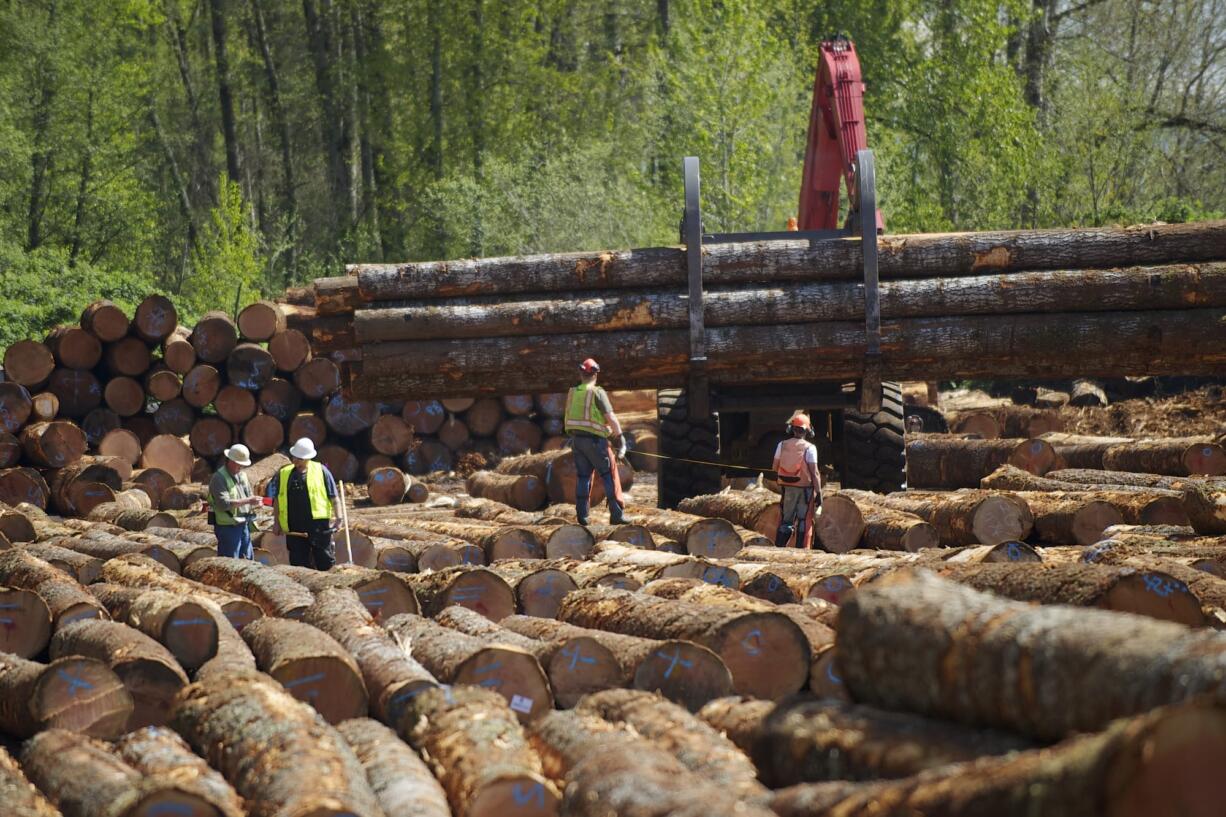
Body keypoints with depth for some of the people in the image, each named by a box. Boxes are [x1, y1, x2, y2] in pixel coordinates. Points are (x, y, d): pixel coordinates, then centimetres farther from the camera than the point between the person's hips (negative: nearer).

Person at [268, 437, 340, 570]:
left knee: (325, 561, 1)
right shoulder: (283, 474, 10)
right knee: (298, 563, 6)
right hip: (294, 528, 3)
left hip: (319, 524, -3)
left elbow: (333, 497, 3)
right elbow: (277, 499, 15)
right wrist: (276, 522, 10)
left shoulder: (321, 471, 1)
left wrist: (337, 517, -3)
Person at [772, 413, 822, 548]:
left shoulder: (782, 445, -1)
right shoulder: (809, 448, -11)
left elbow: (775, 467, 5)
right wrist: (819, 493, -10)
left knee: (786, 519, 11)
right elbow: (814, 473, -13)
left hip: (787, 487, 3)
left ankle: (779, 547, 7)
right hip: (805, 487, -3)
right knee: (804, 520, 5)